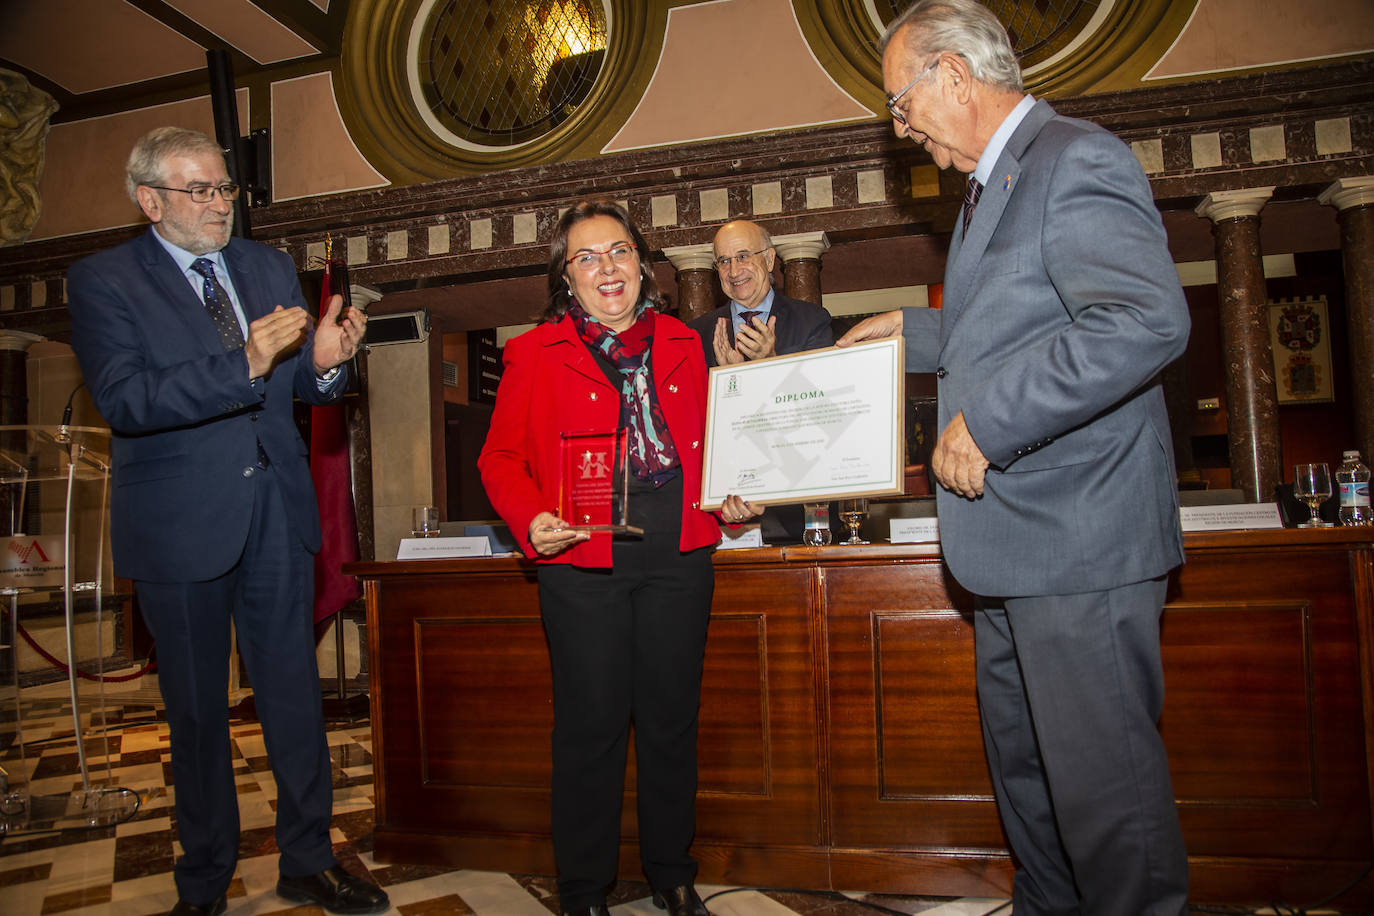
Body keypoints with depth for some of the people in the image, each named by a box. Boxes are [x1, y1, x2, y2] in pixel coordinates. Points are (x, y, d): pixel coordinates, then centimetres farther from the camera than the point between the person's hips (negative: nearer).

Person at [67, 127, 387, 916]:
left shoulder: (271, 268, 9)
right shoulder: (104, 281, -4)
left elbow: (304, 389, 10)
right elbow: (125, 401, -19)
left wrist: (324, 362, -14)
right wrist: (242, 364, -29)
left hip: (277, 516, 4)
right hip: (180, 526, -3)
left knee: (296, 694, 10)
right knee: (197, 711, 12)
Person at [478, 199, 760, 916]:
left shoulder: (681, 345, 12)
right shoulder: (534, 354, 2)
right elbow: (501, 457, 1)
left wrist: (730, 499, 3)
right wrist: (532, 521, -16)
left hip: (678, 560, 3)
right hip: (581, 566, -3)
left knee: (671, 721, 13)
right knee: (590, 727, 4)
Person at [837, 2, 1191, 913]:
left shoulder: (1076, 160, -13)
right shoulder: (1000, 182, 20)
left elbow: (1147, 321, -28)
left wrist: (984, 421, -26)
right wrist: (912, 329, 27)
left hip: (1080, 544, -10)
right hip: (1012, 545, 10)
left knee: (1104, 779, 1)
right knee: (1024, 765, 20)